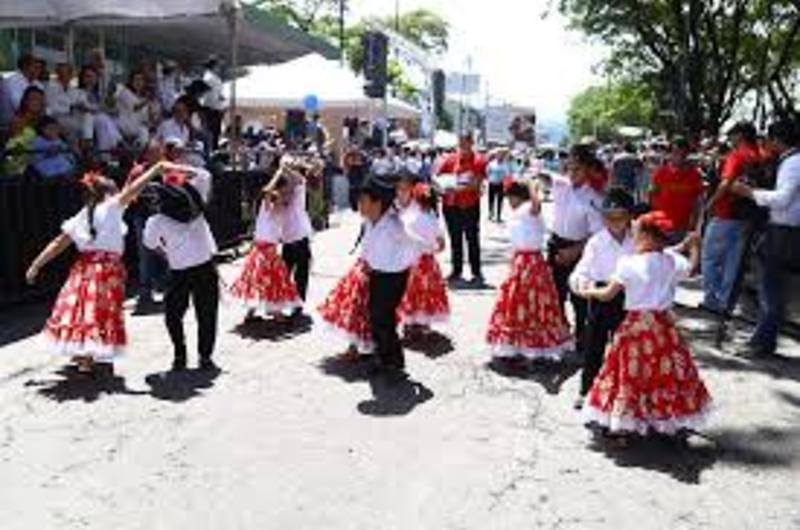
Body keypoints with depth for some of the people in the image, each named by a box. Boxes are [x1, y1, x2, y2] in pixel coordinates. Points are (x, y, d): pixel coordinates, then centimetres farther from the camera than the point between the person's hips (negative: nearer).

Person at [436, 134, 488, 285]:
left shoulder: (478, 161, -4)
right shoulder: (450, 160, 4)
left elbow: (477, 183, -12)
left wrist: (460, 188, -24)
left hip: (470, 205, -3)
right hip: (451, 205, 3)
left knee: (473, 239, -2)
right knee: (455, 240, 11)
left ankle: (476, 272, 3)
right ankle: (456, 271, 20)